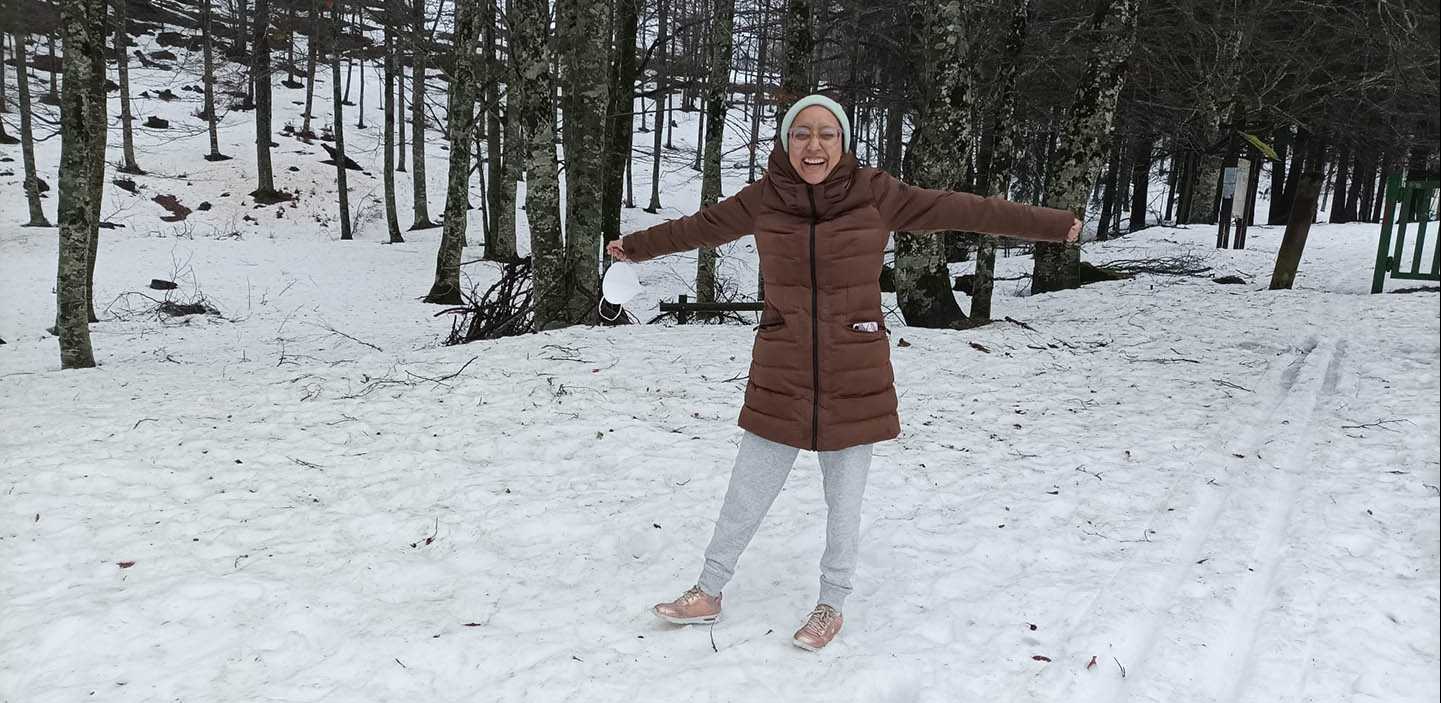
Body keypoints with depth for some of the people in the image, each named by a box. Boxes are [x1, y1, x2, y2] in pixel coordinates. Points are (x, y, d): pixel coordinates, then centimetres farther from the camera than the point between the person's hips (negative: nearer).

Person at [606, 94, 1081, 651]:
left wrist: (1051, 224, 6)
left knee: (844, 500, 12)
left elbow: (962, 210, 0)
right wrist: (637, 246, 28)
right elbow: (698, 227, 13)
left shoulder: (875, 193, -8)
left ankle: (831, 605, 33)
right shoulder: (763, 198, -3)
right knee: (746, 496, 10)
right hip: (780, 378, 1)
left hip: (856, 380, -1)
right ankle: (708, 593, 31)